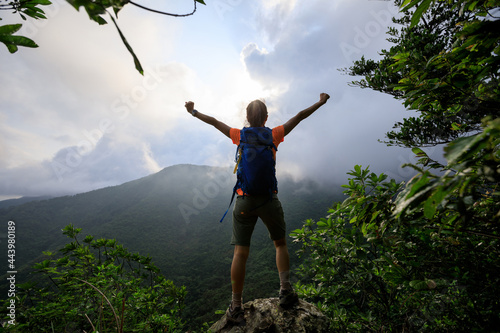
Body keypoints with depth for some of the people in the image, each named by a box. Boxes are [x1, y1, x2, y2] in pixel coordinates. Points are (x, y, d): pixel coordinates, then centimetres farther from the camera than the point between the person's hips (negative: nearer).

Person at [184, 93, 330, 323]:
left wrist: (194, 112, 32)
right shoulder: (274, 135, 1)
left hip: (244, 200, 1)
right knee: (280, 244, 21)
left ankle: (236, 307, 15)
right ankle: (285, 291, 15)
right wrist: (320, 102, 25)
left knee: (240, 253, 5)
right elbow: (299, 117, 11)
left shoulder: (240, 136, 4)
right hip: (268, 200, 0)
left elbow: (213, 121, 16)